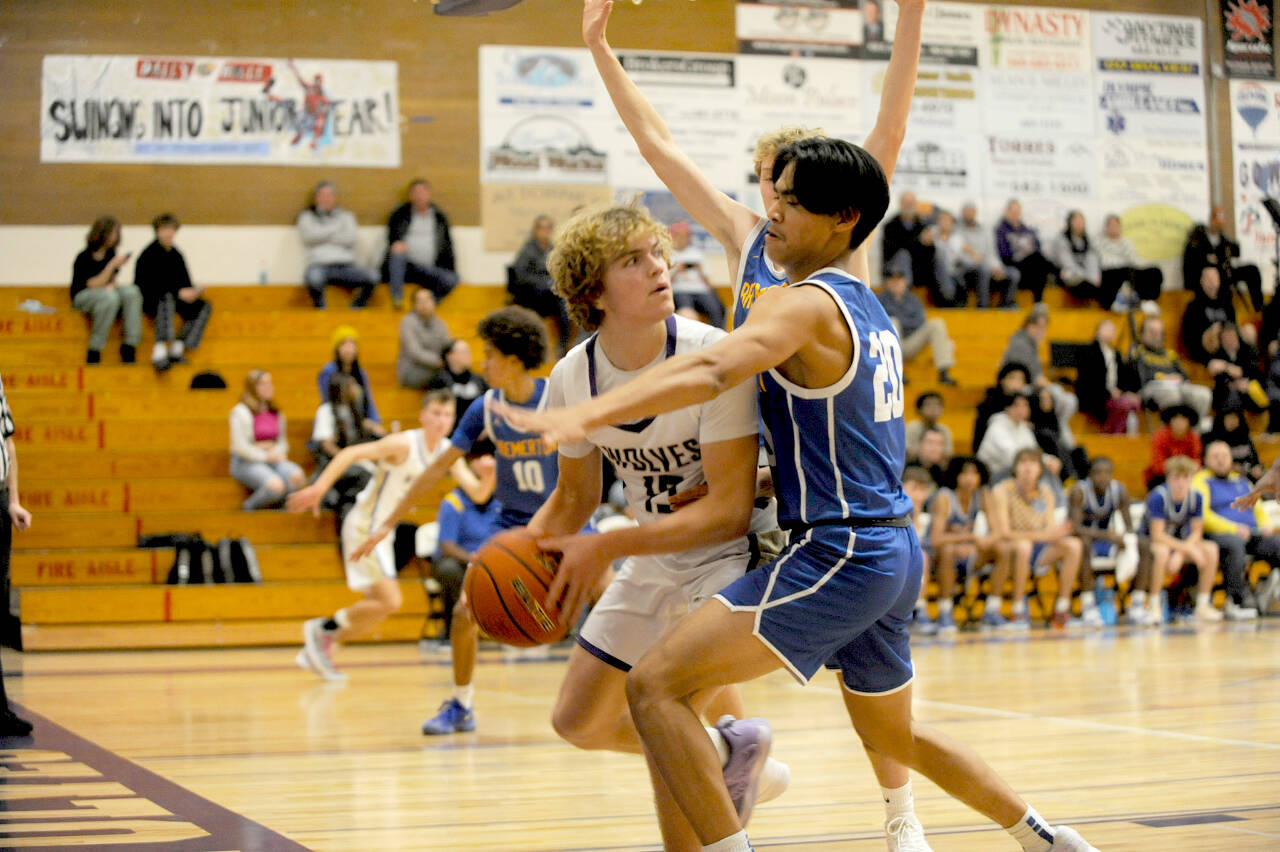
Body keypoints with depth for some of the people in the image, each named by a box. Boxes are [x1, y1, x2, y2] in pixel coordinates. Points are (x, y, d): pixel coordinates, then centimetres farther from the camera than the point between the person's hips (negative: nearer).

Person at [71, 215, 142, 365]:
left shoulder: (110, 253, 5)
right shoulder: (84, 258, -15)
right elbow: (93, 285, -20)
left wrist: (112, 284, -6)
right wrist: (112, 265, -25)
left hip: (105, 292, 6)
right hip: (83, 297, -6)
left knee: (132, 291, -23)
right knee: (109, 296, -37)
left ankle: (130, 344, -25)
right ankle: (94, 351, -31)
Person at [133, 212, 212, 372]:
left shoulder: (176, 255, 14)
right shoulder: (149, 254, -9)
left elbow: (185, 281, 13)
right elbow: (150, 284, -19)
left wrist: (192, 291, -12)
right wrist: (179, 292, -24)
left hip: (173, 299, 8)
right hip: (148, 300, -8)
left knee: (204, 307, -10)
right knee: (167, 298, -40)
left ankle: (177, 348, -17)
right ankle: (159, 350, -54)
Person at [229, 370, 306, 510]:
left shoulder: (277, 413, 16)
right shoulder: (241, 412, -4)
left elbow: (283, 442, 19)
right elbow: (240, 446, -10)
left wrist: (276, 453, -4)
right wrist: (265, 456, -13)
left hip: (273, 460, 6)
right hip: (247, 462, -6)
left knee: (297, 475, -27)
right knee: (275, 485, -33)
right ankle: (250, 506, -5)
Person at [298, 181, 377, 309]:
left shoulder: (346, 216, 24)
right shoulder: (307, 216, 18)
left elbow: (352, 238, 5)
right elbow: (310, 236, -3)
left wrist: (323, 236, 3)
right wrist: (337, 225, 7)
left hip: (346, 264, 3)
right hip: (320, 264, -2)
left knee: (371, 277, -28)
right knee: (313, 278, -41)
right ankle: (320, 309, -15)